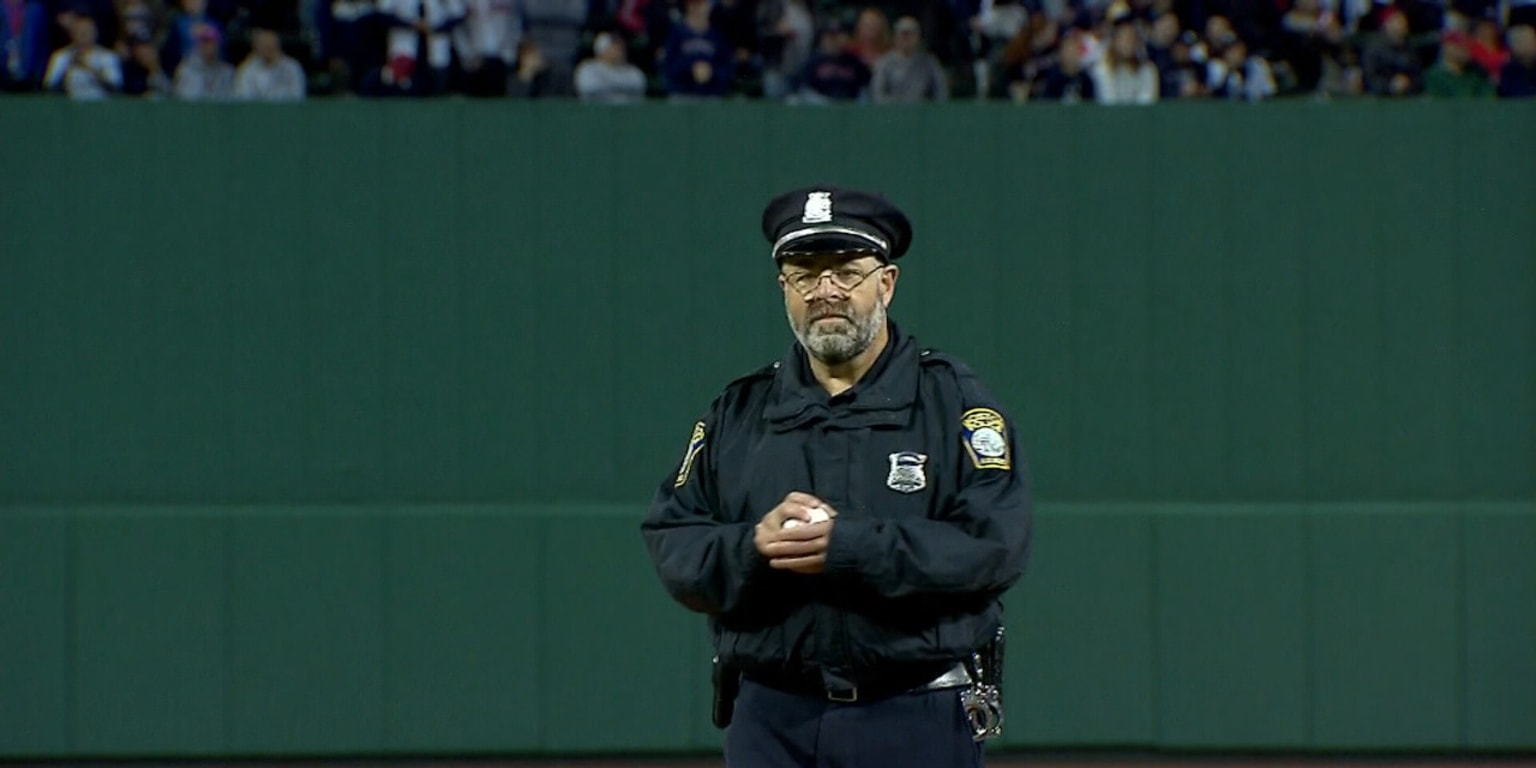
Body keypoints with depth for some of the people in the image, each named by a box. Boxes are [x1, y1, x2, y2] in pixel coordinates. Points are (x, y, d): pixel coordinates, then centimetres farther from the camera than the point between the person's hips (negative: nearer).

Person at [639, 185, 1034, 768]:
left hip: (918, 721, -3)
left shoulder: (954, 400, 2)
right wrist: (756, 545, -14)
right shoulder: (738, 411, 12)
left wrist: (848, 546, -19)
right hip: (773, 720, 3)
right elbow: (671, 545, 7)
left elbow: (996, 545, -10)